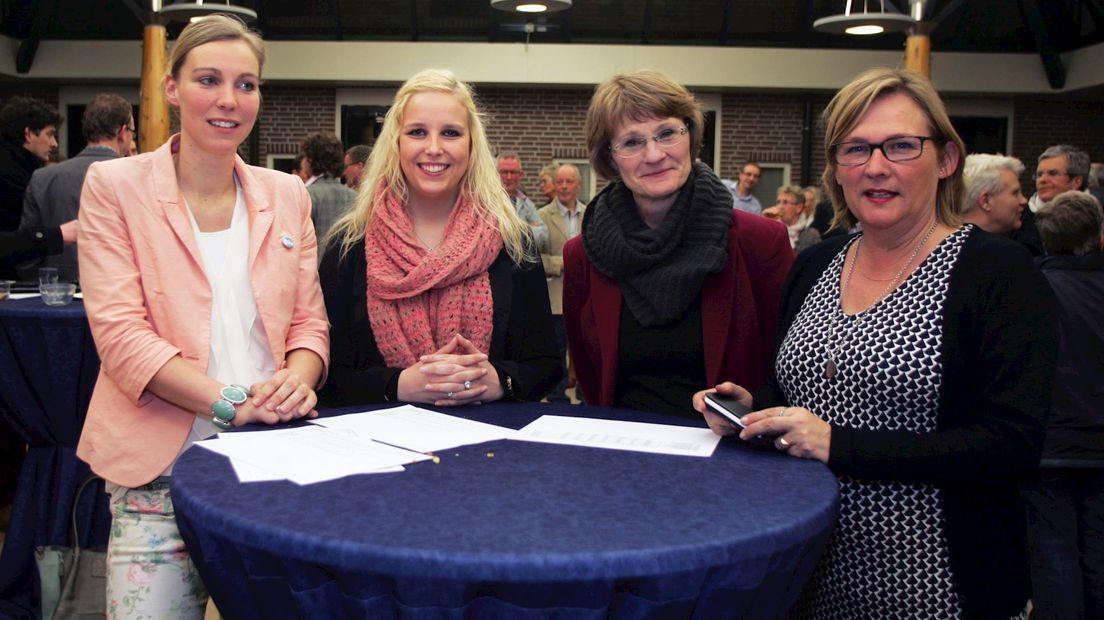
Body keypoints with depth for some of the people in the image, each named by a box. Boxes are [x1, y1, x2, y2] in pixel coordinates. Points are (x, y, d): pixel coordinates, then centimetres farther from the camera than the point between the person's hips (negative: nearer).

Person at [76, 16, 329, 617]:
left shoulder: (286, 195, 10)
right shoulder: (114, 185, -1)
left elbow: (308, 319, 10)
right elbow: (119, 330, -9)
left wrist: (297, 380, -13)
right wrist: (231, 403, -20)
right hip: (160, 463, -3)